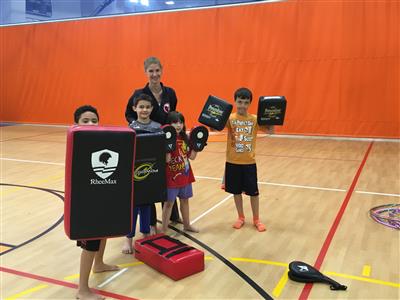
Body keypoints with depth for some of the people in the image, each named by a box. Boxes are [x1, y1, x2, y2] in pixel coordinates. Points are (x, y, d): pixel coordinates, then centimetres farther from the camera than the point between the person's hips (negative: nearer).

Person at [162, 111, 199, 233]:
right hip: (171, 177, -6)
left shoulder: (185, 138, 3)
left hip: (185, 175, 6)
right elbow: (167, 159, -22)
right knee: (169, 202, 3)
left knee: (184, 200, 19)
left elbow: (192, 156, 5)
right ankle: (164, 229, 14)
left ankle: (187, 225, 35)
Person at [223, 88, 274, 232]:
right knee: (236, 191, 13)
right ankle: (240, 218, 32)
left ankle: (256, 219, 28)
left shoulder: (255, 119, -3)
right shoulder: (230, 118, -7)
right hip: (232, 162, 0)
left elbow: (270, 130, -9)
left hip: (249, 162, 0)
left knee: (253, 192, 10)